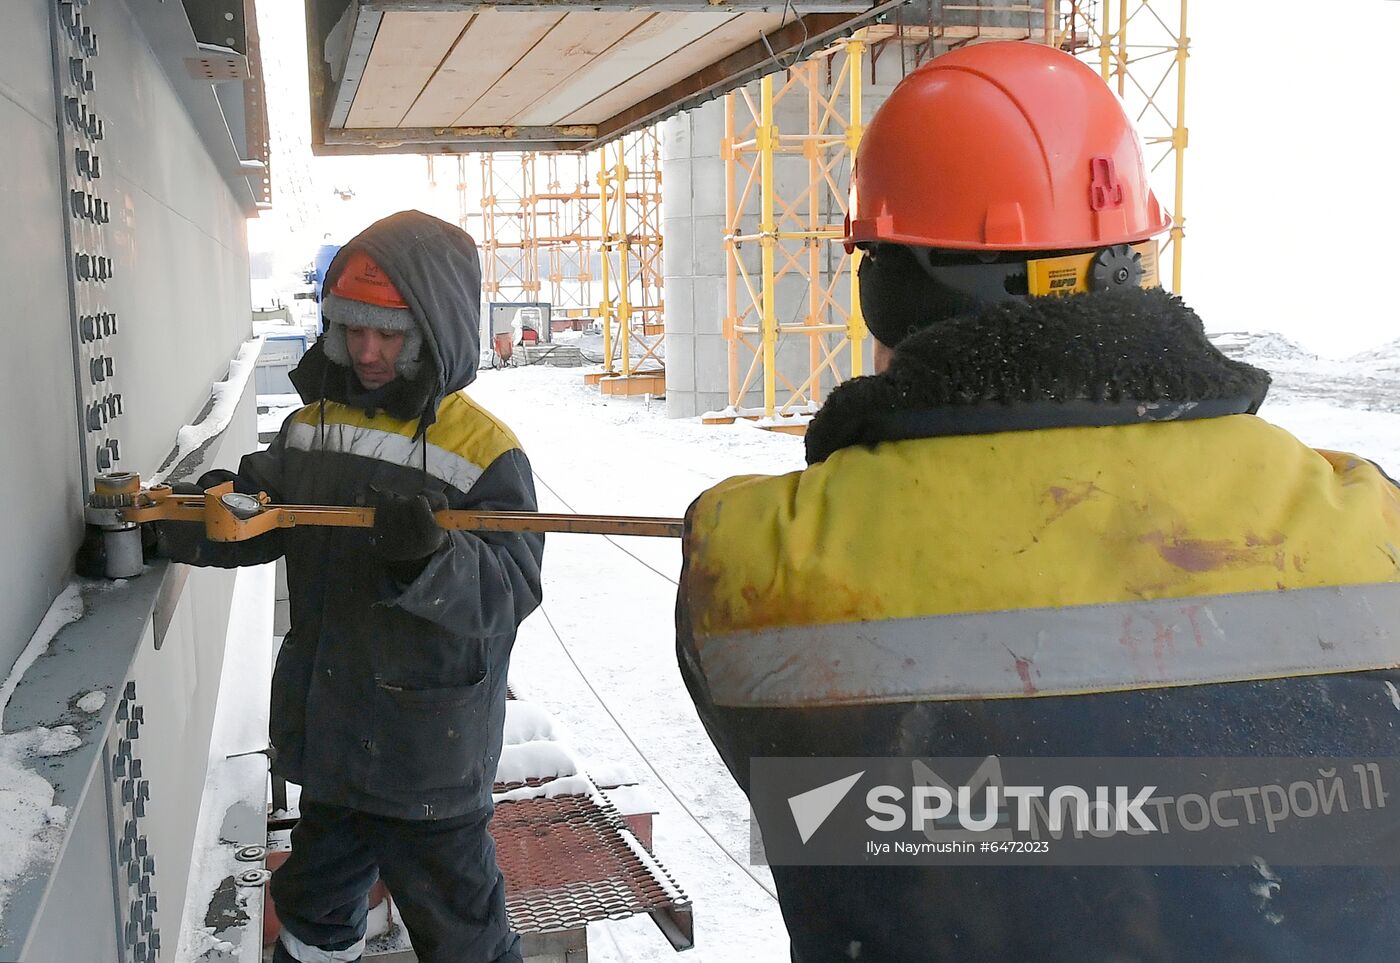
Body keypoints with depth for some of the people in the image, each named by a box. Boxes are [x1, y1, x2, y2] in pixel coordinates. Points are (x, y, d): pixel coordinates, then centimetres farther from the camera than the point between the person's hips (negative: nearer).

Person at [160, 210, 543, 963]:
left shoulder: (483, 448, -16)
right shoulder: (312, 428, 3)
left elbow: (512, 587, -24)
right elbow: (259, 519, 12)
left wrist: (431, 557, -41)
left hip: (429, 759, -6)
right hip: (329, 733, 6)